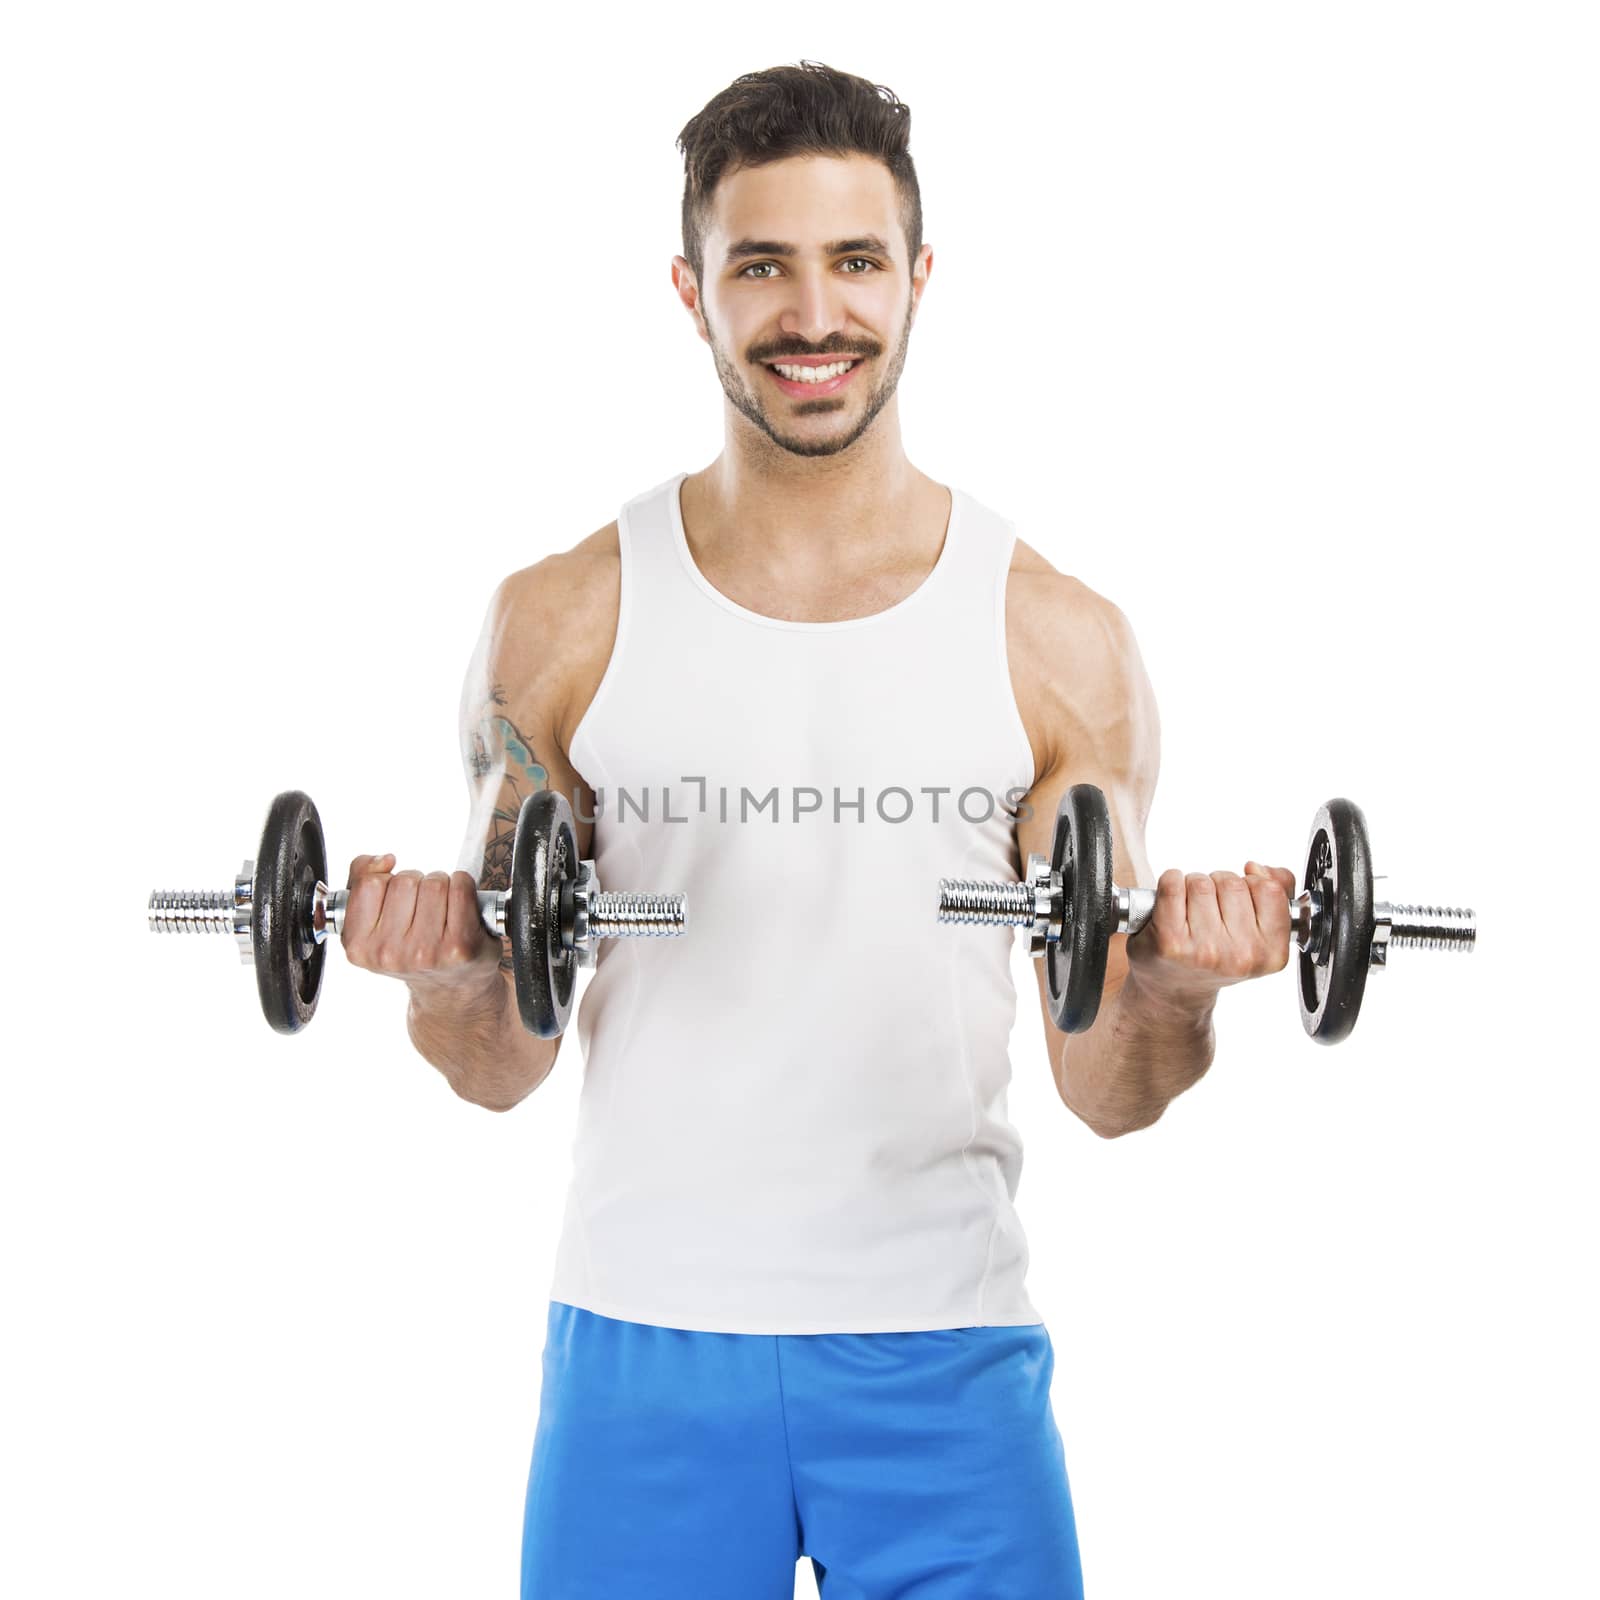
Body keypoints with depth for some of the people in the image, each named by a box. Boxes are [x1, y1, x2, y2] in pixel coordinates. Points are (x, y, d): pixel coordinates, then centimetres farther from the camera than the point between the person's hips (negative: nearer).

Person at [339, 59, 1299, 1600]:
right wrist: (451, 968, -18)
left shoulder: (1057, 638, -1)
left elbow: (1107, 1089, 2)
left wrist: (1174, 991, -18)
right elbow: (500, 1068, 3)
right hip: (644, 1348, 0)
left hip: (945, 1355, 0)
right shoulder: (562, 622, -1)